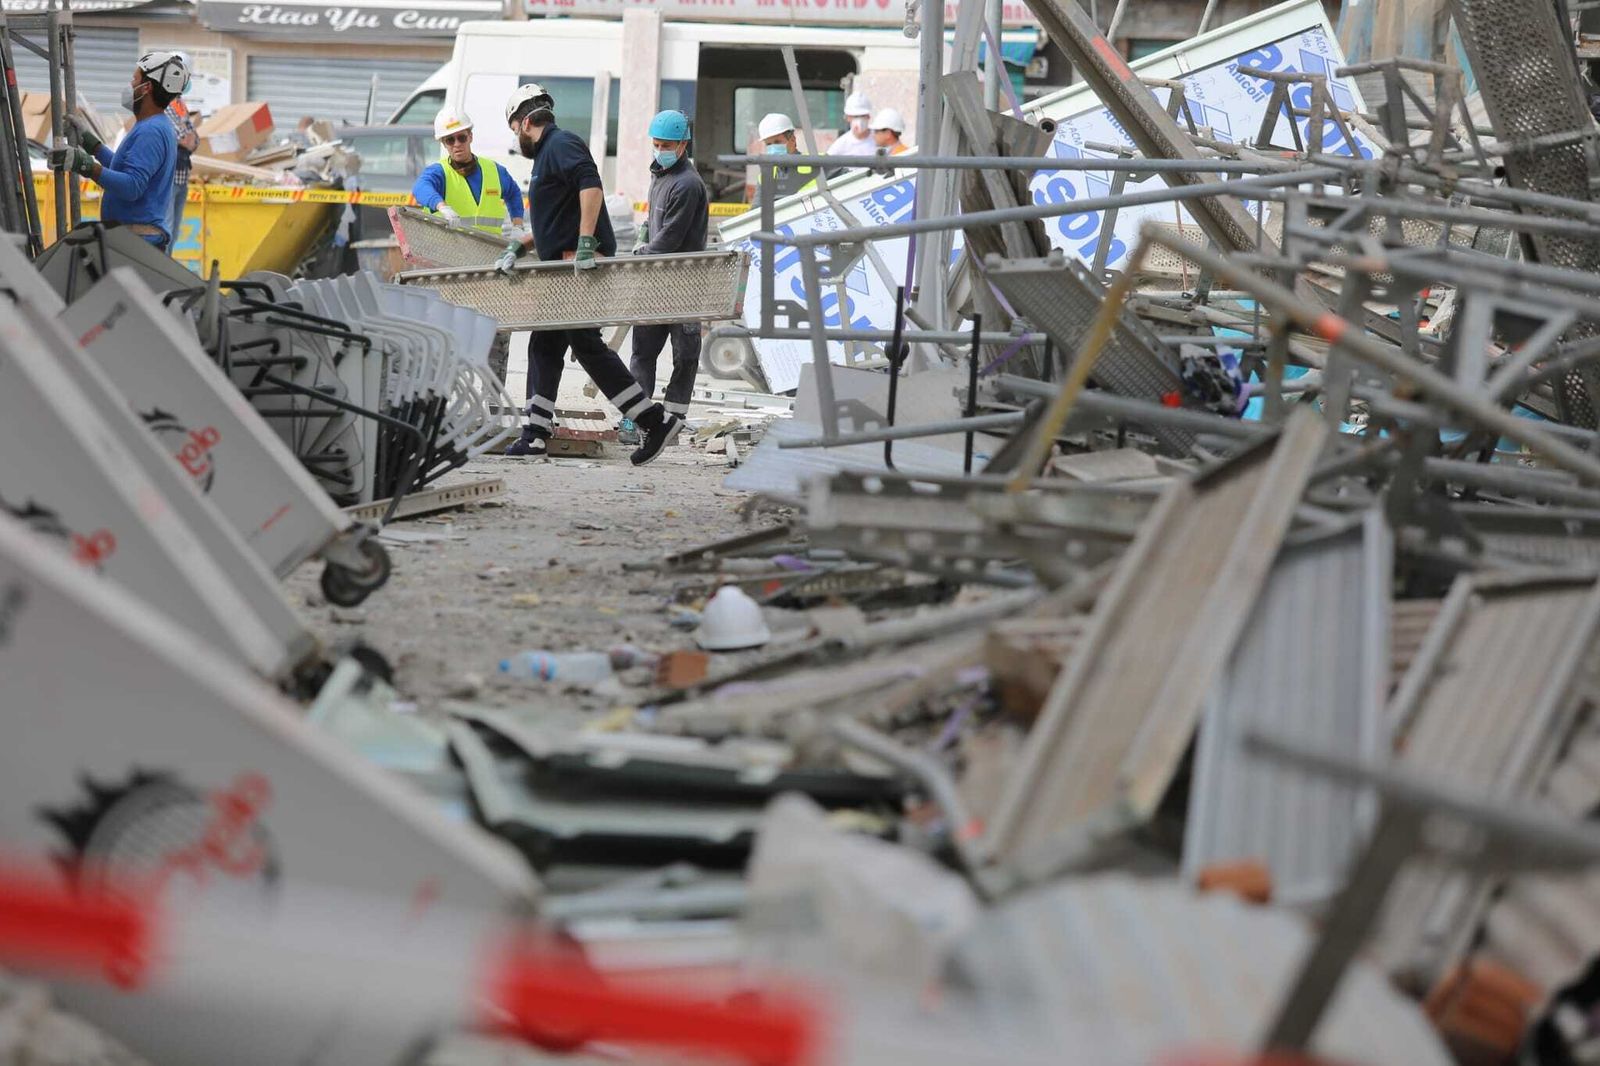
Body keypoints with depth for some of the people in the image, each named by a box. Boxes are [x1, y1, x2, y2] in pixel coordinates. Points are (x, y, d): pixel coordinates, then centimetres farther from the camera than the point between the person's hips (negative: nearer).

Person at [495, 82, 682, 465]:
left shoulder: (561, 143, -7)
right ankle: (535, 435, 14)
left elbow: (591, 184, -25)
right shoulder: (547, 153, 26)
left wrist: (585, 242, -32)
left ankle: (657, 421, -13)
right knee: (544, 346, 11)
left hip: (582, 266, -11)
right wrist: (519, 246, 20)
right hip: (566, 268, 11)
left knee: (586, 344, -13)